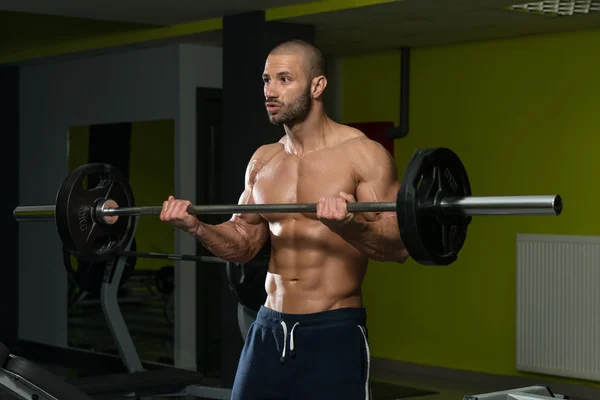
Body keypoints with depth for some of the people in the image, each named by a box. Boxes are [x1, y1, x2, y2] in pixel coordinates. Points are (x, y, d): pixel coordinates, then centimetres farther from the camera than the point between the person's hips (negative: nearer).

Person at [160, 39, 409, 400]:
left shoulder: (362, 155, -9)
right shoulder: (263, 161, 10)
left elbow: (398, 246, -14)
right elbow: (243, 245, 16)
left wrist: (348, 224, -33)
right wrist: (196, 226, -2)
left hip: (334, 332, -6)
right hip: (269, 330, 6)